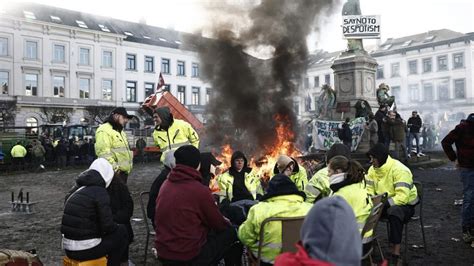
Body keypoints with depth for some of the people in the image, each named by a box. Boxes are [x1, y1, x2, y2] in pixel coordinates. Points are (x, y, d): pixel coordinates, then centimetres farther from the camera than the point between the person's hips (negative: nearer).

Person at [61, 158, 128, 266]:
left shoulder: (76, 189, 10)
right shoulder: (99, 192, -13)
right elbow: (107, 226, -16)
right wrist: (116, 227, 6)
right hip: (86, 250, -8)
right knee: (122, 232, 10)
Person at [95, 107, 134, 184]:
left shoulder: (120, 131, 24)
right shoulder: (104, 130, -12)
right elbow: (103, 152, -23)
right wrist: (114, 167, -30)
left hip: (123, 172, 11)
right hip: (113, 173, -11)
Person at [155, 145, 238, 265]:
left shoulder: (165, 185, 2)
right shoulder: (200, 190, -17)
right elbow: (218, 224, -5)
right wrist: (226, 222, 19)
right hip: (189, 256, -7)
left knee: (209, 229, 24)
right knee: (230, 231, 8)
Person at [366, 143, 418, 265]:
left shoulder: (399, 170, -24)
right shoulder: (373, 169, -1)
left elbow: (402, 197, -32)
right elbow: (369, 191, 0)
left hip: (405, 204, -6)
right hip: (384, 204, 6)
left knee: (394, 213, -39)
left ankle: (395, 254, -30)